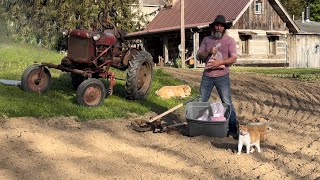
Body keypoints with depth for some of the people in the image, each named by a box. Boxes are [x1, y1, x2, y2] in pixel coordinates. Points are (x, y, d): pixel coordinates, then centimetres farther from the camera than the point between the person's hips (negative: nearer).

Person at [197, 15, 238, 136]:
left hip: (222, 76, -3)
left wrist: (219, 62, -19)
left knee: (227, 103, -3)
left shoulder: (229, 40, 1)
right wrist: (208, 52, -13)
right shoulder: (206, 40, 11)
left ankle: (233, 129, 2)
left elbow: (234, 58, -7)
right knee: (201, 102, 10)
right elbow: (199, 56, 6)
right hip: (207, 75, 4)